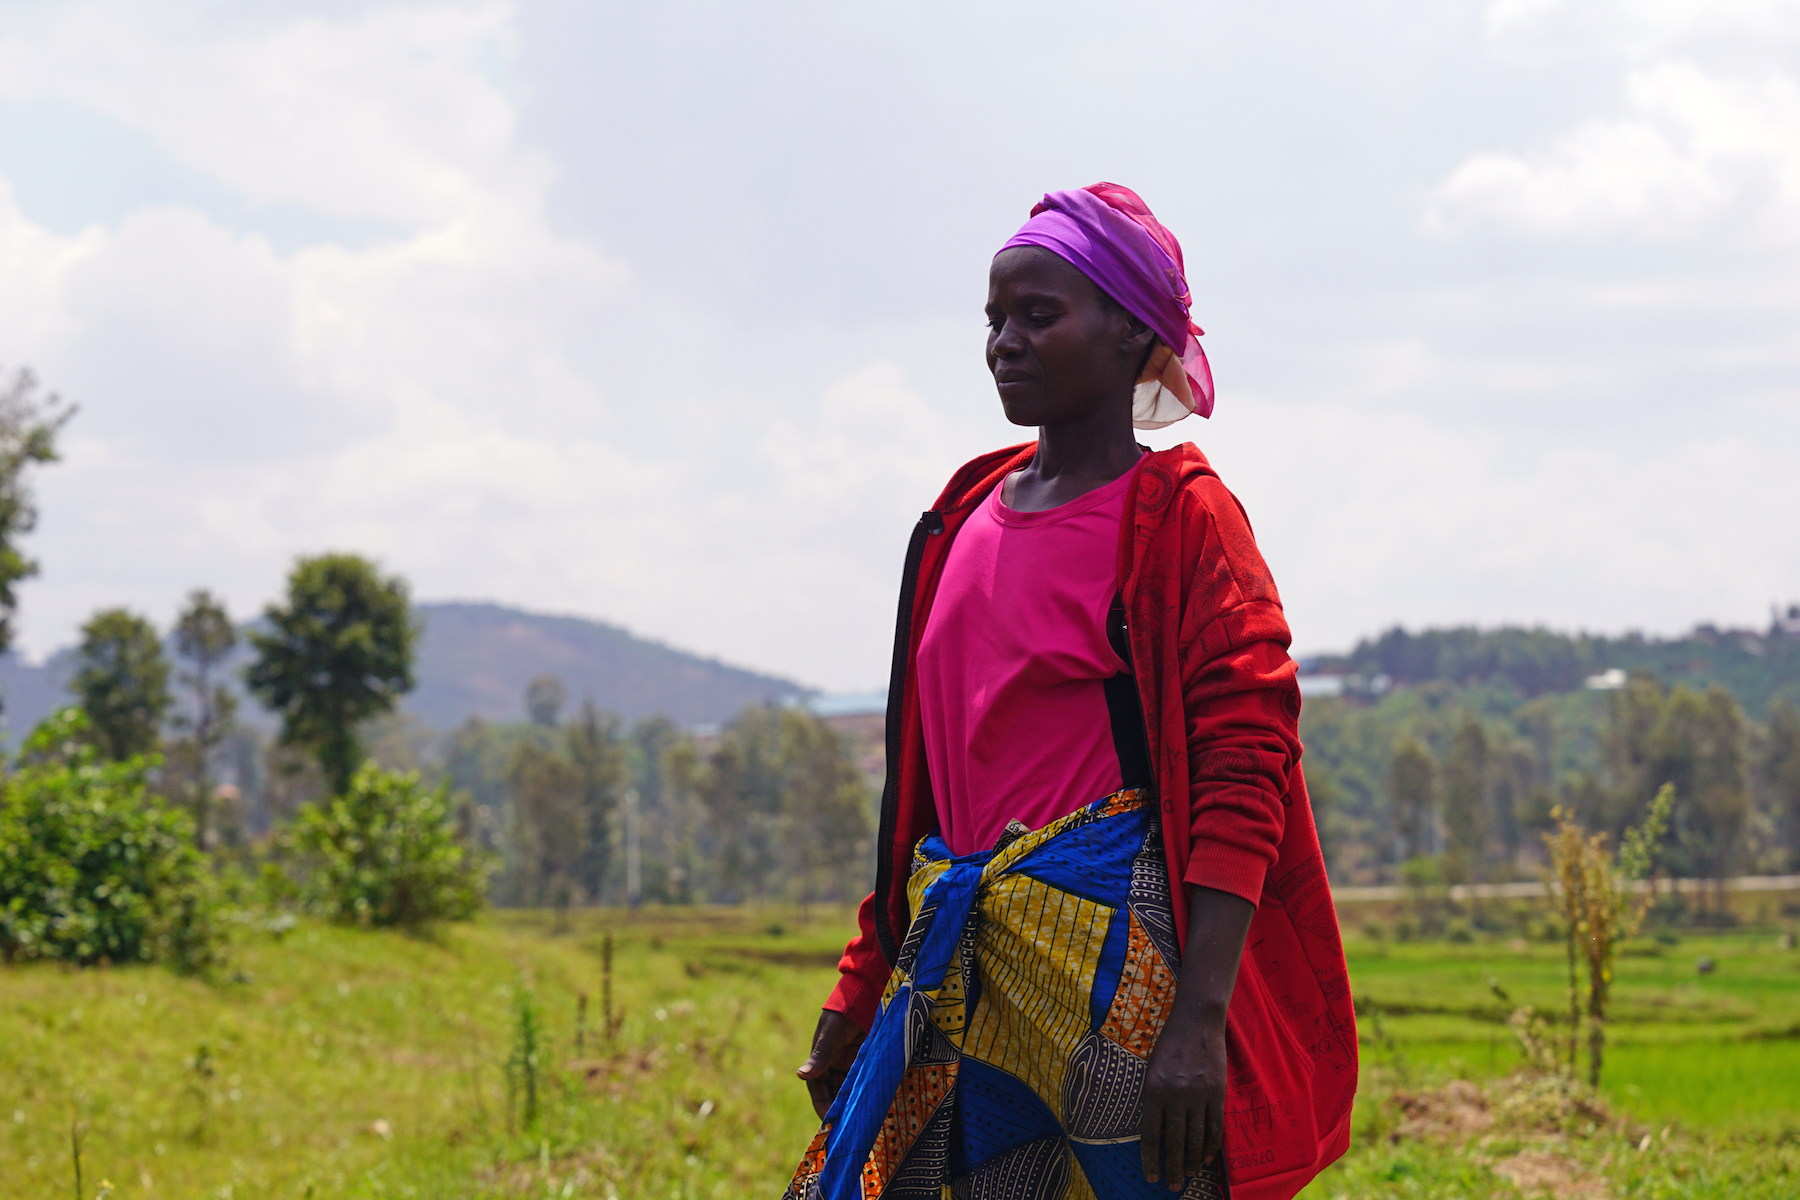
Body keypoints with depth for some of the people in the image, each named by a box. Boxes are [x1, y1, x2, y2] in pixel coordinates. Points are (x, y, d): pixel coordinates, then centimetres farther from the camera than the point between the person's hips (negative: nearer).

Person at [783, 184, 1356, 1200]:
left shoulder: (1184, 518, -5)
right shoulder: (968, 516, 15)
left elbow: (1244, 772, -12)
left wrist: (1201, 1019, -21)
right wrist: (856, 1000, 17)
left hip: (1110, 962, -6)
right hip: (959, 976, 6)